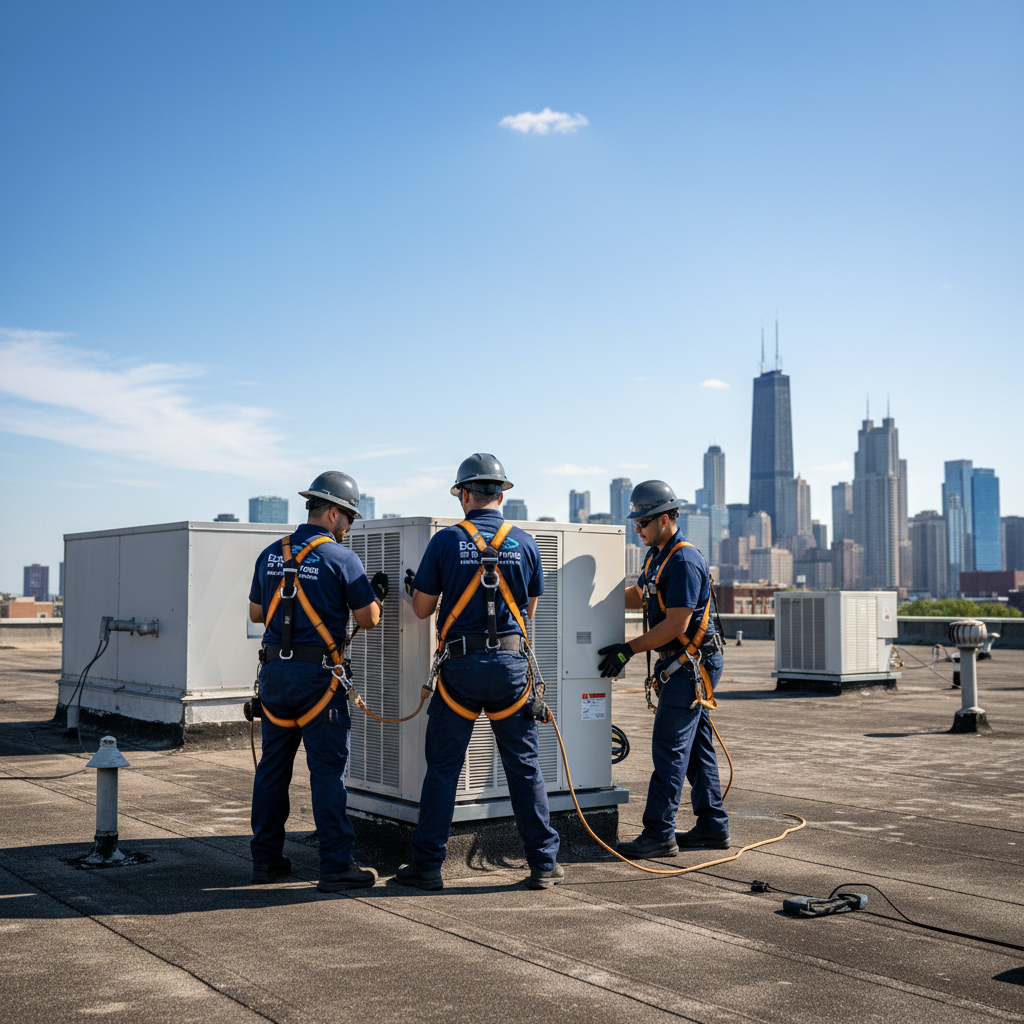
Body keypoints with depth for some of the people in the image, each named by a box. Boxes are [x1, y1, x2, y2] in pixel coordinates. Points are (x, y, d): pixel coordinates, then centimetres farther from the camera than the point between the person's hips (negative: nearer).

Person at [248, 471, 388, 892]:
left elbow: (256, 613, 17)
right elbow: (368, 620, -5)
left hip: (274, 669, 6)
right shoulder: (342, 558, -8)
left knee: (273, 764, 13)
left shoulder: (270, 554, 8)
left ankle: (265, 859, 20)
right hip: (317, 673, -5)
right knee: (328, 768, -1)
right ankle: (336, 866, 1)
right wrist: (377, 592, 14)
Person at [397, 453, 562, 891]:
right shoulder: (524, 542, 2)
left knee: (442, 767, 7)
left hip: (461, 665, -1)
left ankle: (427, 864, 12)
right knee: (525, 766, 10)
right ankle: (543, 864, 14)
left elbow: (422, 609, 2)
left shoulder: (446, 540, -4)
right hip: (510, 662, 2)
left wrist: (412, 587, 24)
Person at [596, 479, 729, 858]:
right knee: (696, 745, 13)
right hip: (684, 665, 10)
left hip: (692, 663, -10)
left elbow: (676, 623, -22)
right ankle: (713, 827, 21)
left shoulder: (685, 561, -19)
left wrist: (629, 650, -18)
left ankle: (659, 834, -7)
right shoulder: (658, 556, 13)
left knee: (669, 748, -9)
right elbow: (636, 596, 28)